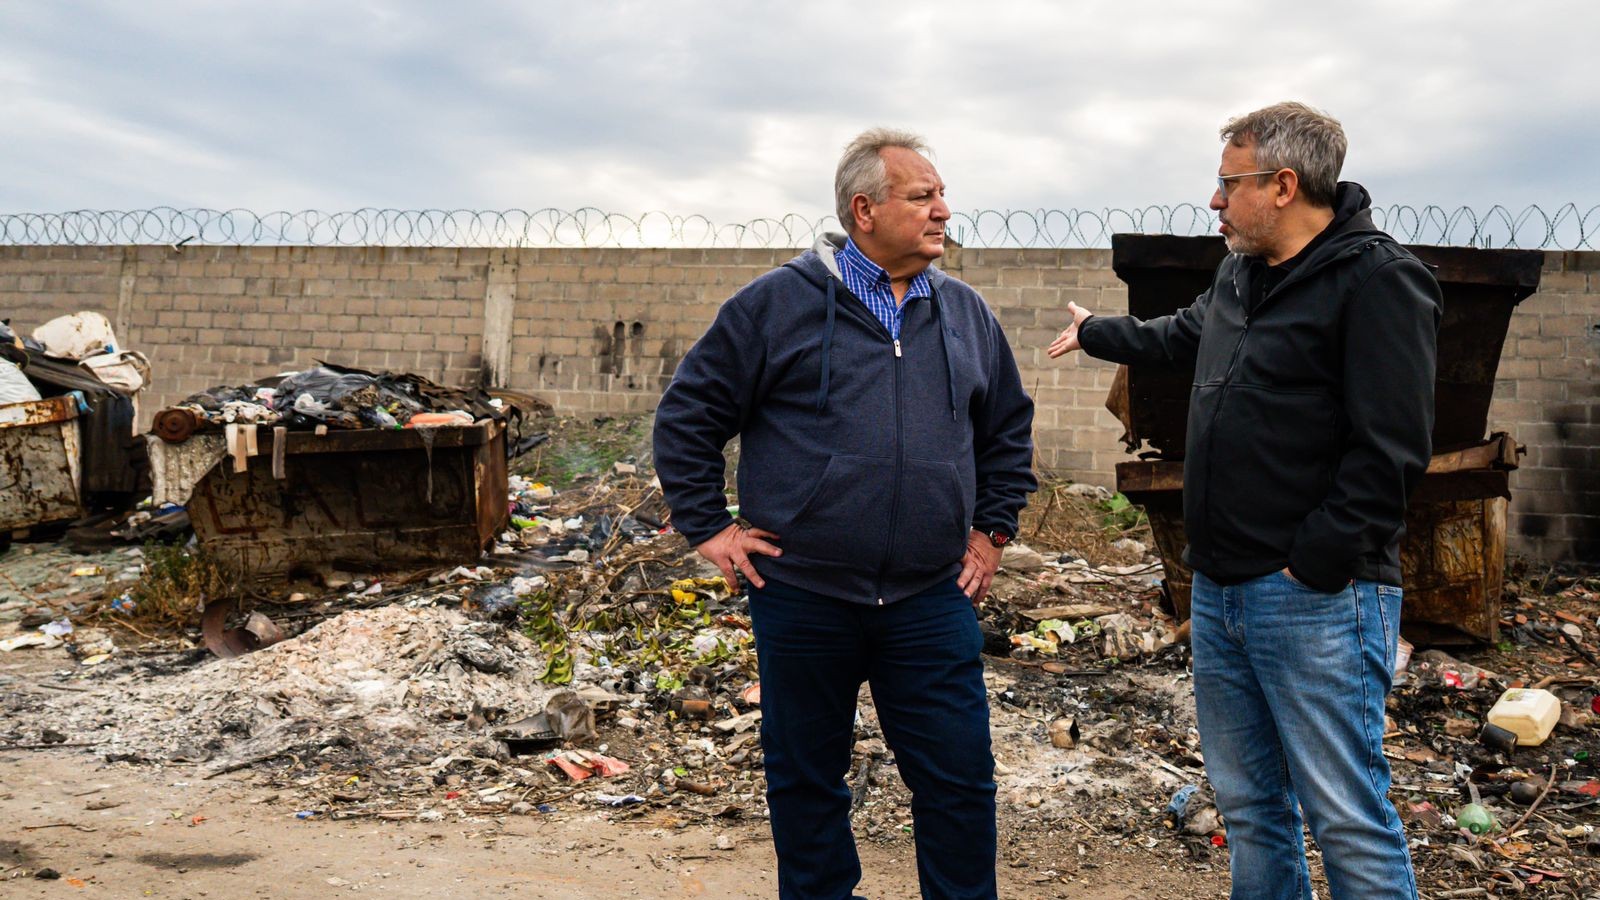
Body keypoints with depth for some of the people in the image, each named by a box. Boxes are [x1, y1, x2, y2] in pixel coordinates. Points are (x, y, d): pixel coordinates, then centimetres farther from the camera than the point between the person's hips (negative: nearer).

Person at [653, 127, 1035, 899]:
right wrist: (708, 528, -2)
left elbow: (1009, 430, 22)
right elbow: (687, 415, 1)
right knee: (806, 780, 12)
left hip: (931, 603, 3)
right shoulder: (778, 303, -3)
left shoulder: (966, 314, 9)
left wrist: (993, 527, 15)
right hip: (802, 597, -2)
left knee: (960, 780, 6)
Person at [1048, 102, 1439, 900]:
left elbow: (1389, 451, -19)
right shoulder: (1240, 274, 15)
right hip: (1219, 587, 9)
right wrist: (1095, 333, 50)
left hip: (1315, 598, -9)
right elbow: (1182, 335, 38)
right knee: (1248, 806, 16)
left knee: (1347, 818, -4)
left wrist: (1313, 567, -20)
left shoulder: (1378, 280, -13)